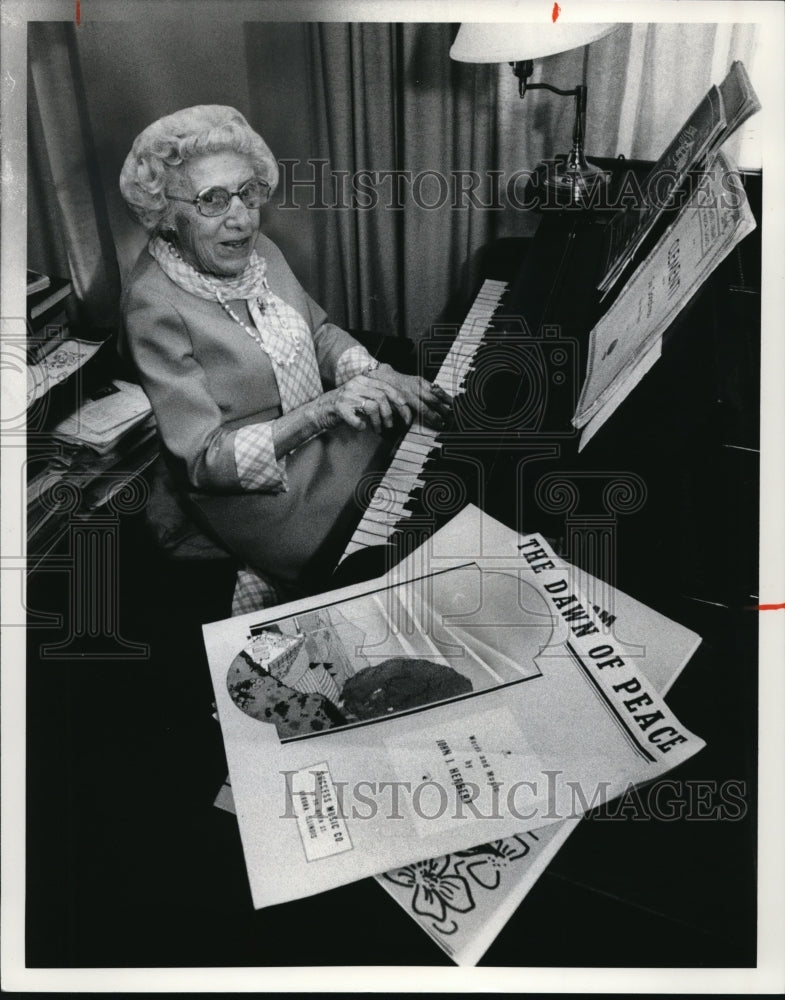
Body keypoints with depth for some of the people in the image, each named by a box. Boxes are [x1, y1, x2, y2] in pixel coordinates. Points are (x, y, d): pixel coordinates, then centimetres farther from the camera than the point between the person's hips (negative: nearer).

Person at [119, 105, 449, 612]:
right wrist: (326, 408, -33)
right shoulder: (155, 307, -22)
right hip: (250, 491, -7)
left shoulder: (258, 249, -1)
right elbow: (205, 461, -24)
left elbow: (320, 331, 11)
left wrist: (376, 377, -10)